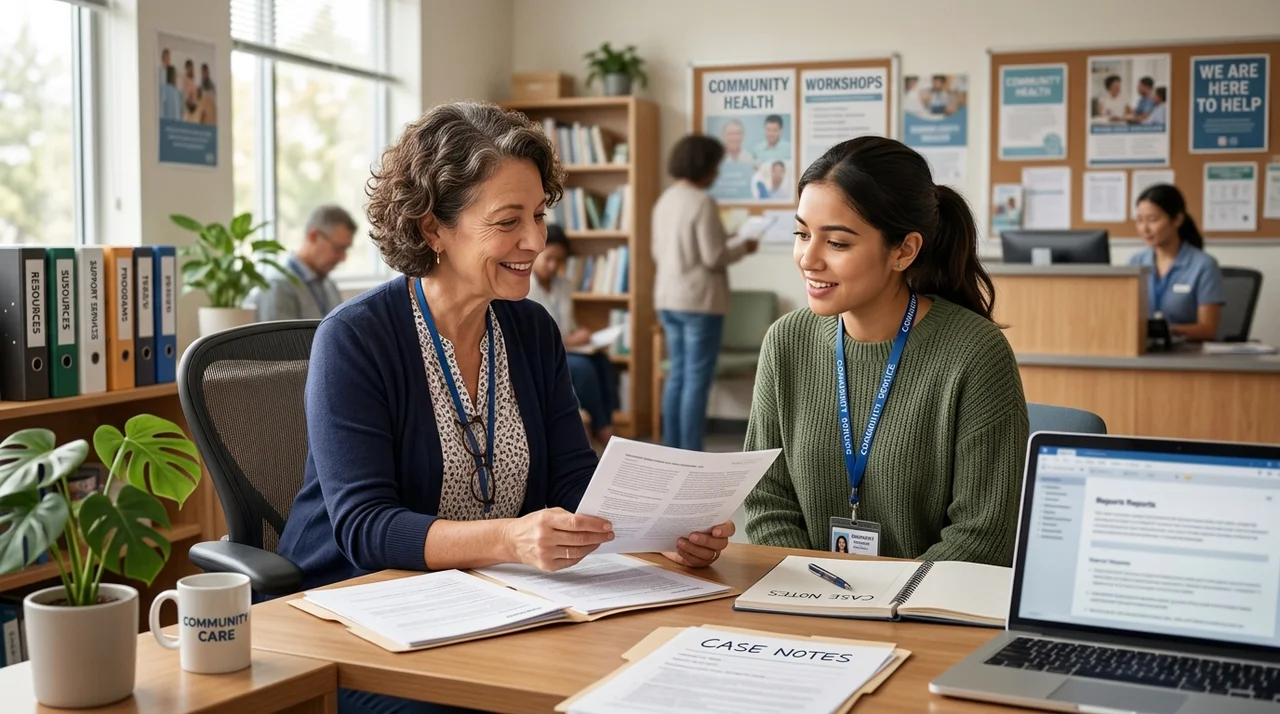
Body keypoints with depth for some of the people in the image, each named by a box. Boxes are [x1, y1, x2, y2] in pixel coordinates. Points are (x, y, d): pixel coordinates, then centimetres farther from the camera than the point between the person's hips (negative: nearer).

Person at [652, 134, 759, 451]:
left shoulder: (664, 200, 11)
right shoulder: (702, 202, -15)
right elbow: (713, 257, -18)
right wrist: (743, 248, -1)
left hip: (668, 298, 9)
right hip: (698, 301, -9)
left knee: (678, 375, 13)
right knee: (697, 380, -4)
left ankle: (672, 451, 16)